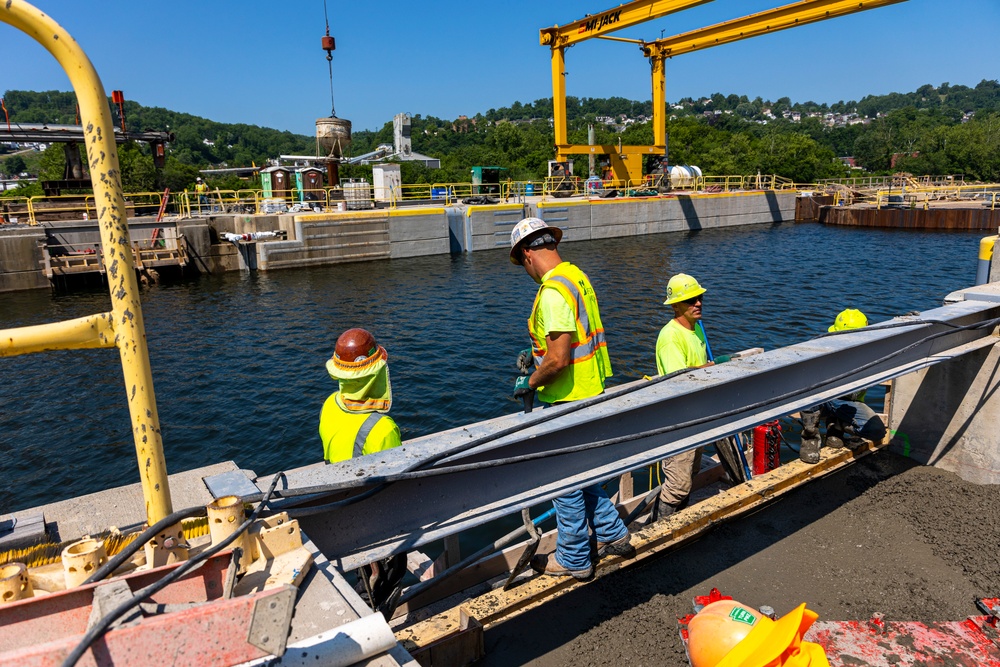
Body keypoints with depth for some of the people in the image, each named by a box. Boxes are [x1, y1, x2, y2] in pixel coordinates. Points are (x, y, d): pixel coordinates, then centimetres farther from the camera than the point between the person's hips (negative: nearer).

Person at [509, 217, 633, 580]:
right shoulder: (576, 275, 8)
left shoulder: (552, 291, -24)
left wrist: (529, 383, -12)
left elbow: (559, 358, -28)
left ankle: (573, 559, 23)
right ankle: (613, 535, 36)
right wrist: (536, 356, 21)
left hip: (569, 402, -10)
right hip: (591, 392, 10)